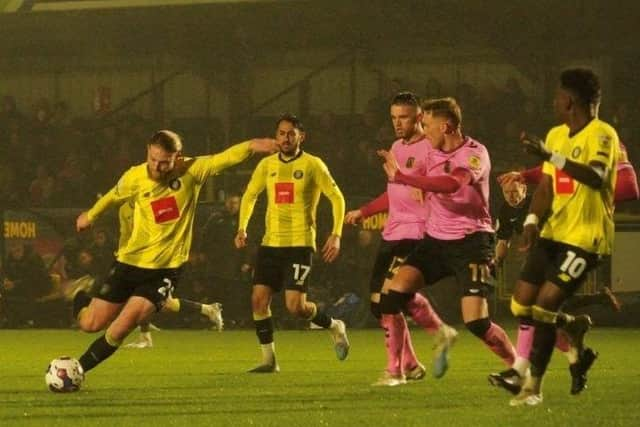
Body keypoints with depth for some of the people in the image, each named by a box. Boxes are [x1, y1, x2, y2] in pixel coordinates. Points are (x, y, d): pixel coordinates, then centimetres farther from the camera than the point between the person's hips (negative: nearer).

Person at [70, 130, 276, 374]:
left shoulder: (191, 172, -11)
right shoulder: (134, 178, -8)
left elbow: (224, 158, -22)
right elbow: (113, 197, 14)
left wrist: (251, 146, -41)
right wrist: (90, 216, 29)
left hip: (165, 269, -2)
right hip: (129, 262, 2)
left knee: (121, 328, -16)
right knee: (91, 324, 6)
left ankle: (78, 369, 4)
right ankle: (82, 301, 43)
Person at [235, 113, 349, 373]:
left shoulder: (312, 165, -4)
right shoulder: (267, 165, 8)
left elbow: (337, 198, -1)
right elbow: (250, 195, 22)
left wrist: (336, 235, -10)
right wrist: (242, 227, 9)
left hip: (300, 244, -5)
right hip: (270, 243, 5)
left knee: (296, 306, -13)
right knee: (259, 299, -5)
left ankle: (334, 327, 15)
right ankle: (269, 359, 6)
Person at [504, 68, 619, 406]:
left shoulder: (601, 135, -13)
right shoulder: (556, 135, 12)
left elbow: (597, 177, -31)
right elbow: (546, 186, 14)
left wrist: (552, 156, -39)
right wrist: (532, 220, -4)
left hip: (585, 238, -8)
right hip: (554, 232, 8)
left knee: (544, 307, -14)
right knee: (522, 305, 5)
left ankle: (533, 386, -4)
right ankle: (576, 350, 24)